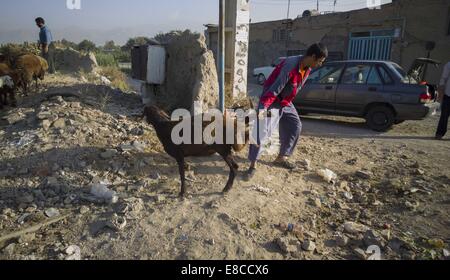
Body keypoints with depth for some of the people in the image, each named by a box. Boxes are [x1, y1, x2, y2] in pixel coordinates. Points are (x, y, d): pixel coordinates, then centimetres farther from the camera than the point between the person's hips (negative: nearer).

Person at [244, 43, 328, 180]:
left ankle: (281, 158, 21)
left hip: (286, 102, 9)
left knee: (296, 126, 8)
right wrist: (262, 107, -37)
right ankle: (253, 166, -5)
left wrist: (288, 102, 16)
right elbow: (275, 89, -33)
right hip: (271, 100, -9)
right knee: (260, 130, -14)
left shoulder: (307, 68, -1)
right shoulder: (290, 65, -28)